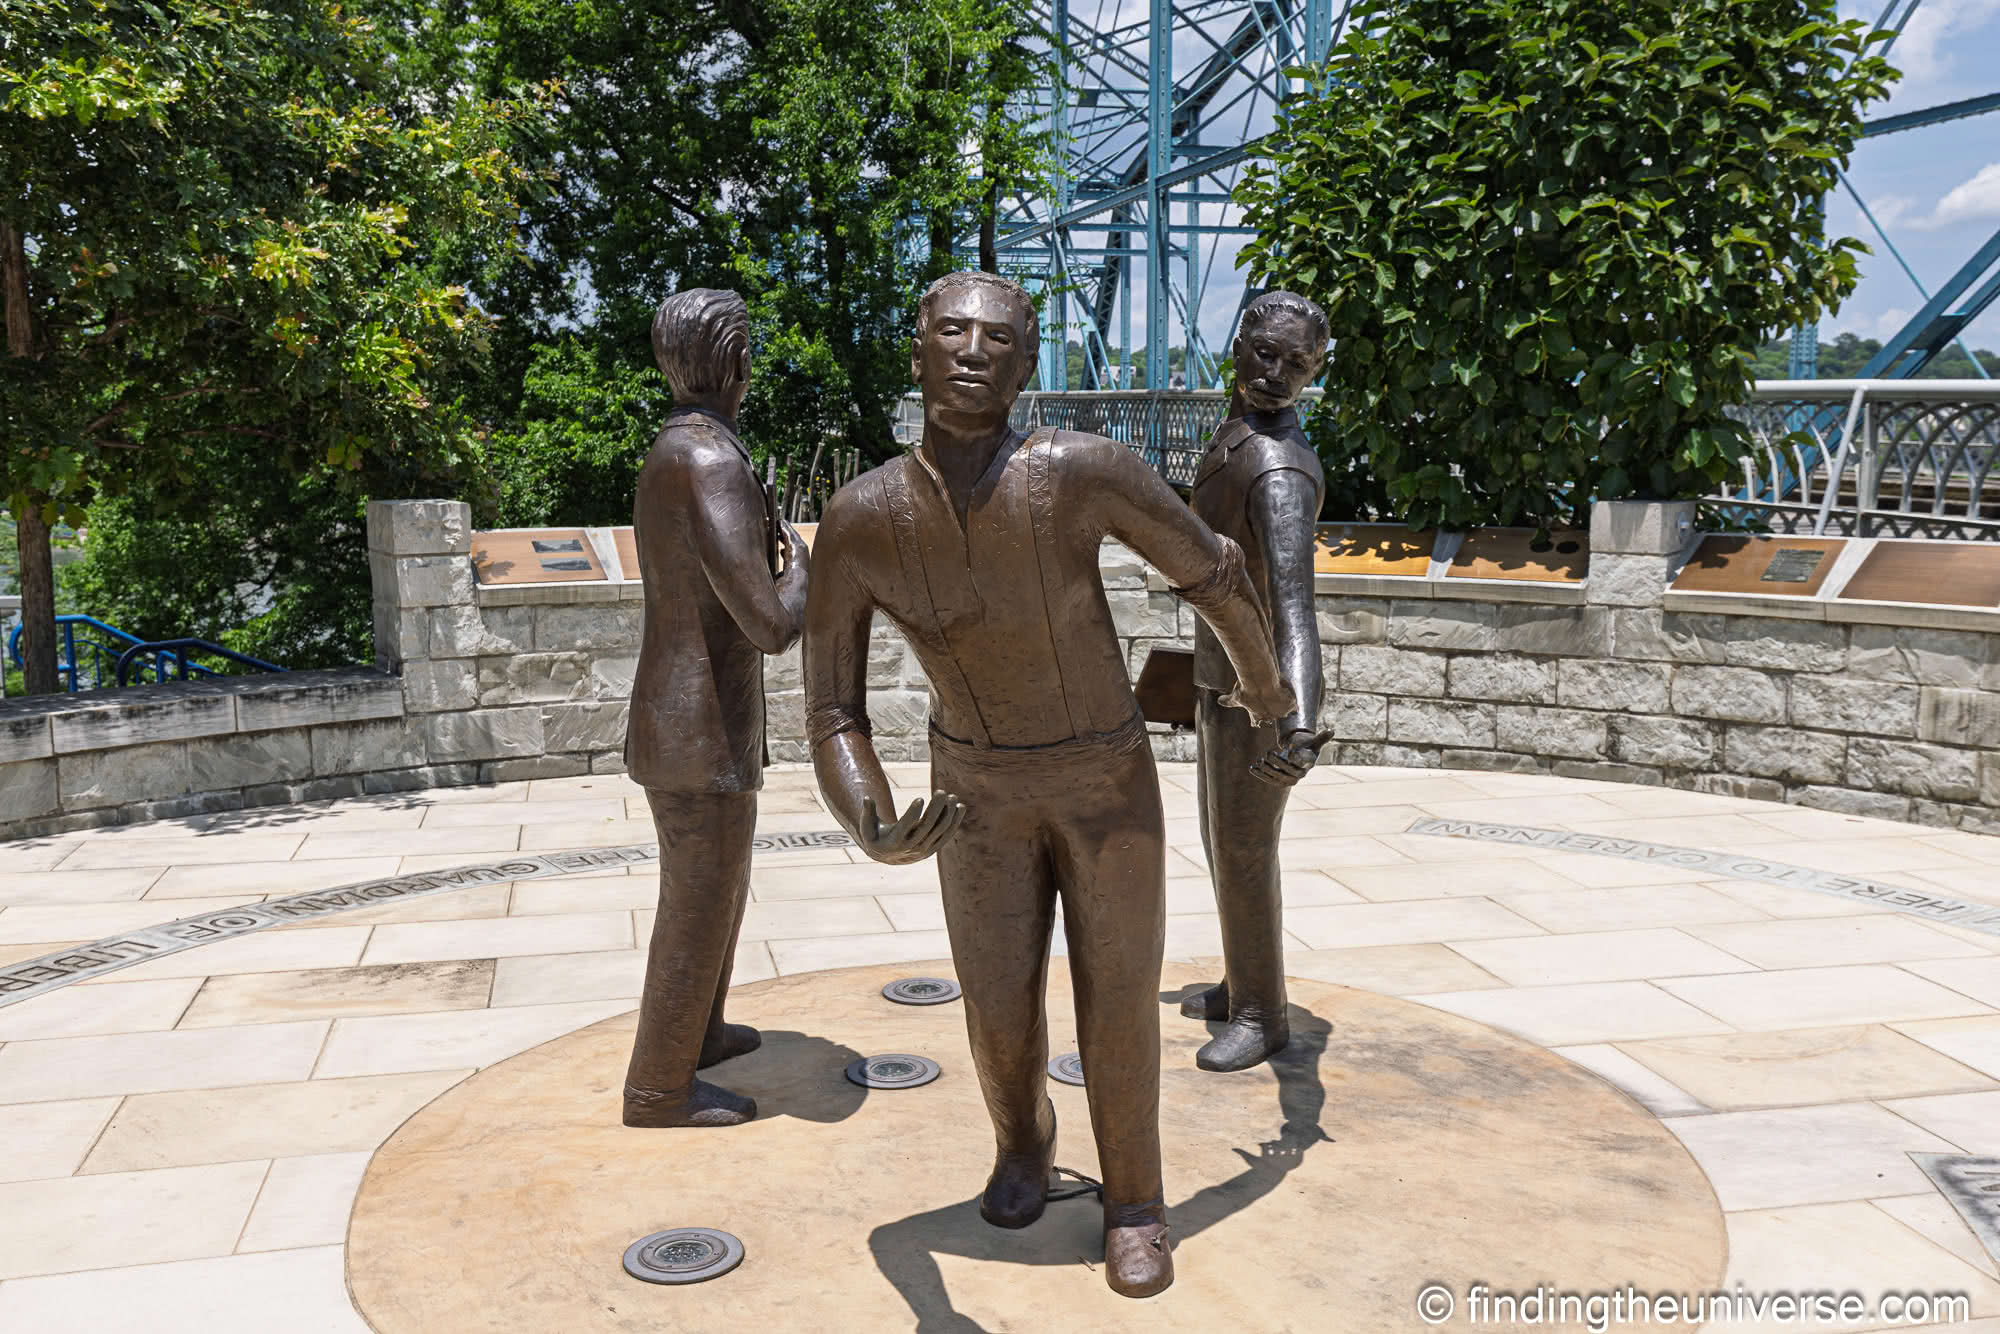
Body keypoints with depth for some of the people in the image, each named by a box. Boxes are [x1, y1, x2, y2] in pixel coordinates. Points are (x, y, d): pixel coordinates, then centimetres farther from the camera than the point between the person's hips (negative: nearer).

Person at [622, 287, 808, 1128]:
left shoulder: (667, 459, 11)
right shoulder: (713, 463, -24)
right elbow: (771, 627, -27)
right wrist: (799, 568, -6)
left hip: (677, 727, 10)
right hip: (704, 744, -10)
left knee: (717, 889, 26)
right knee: (700, 914, 5)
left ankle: (695, 1033, 44)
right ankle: (661, 1089, 21)